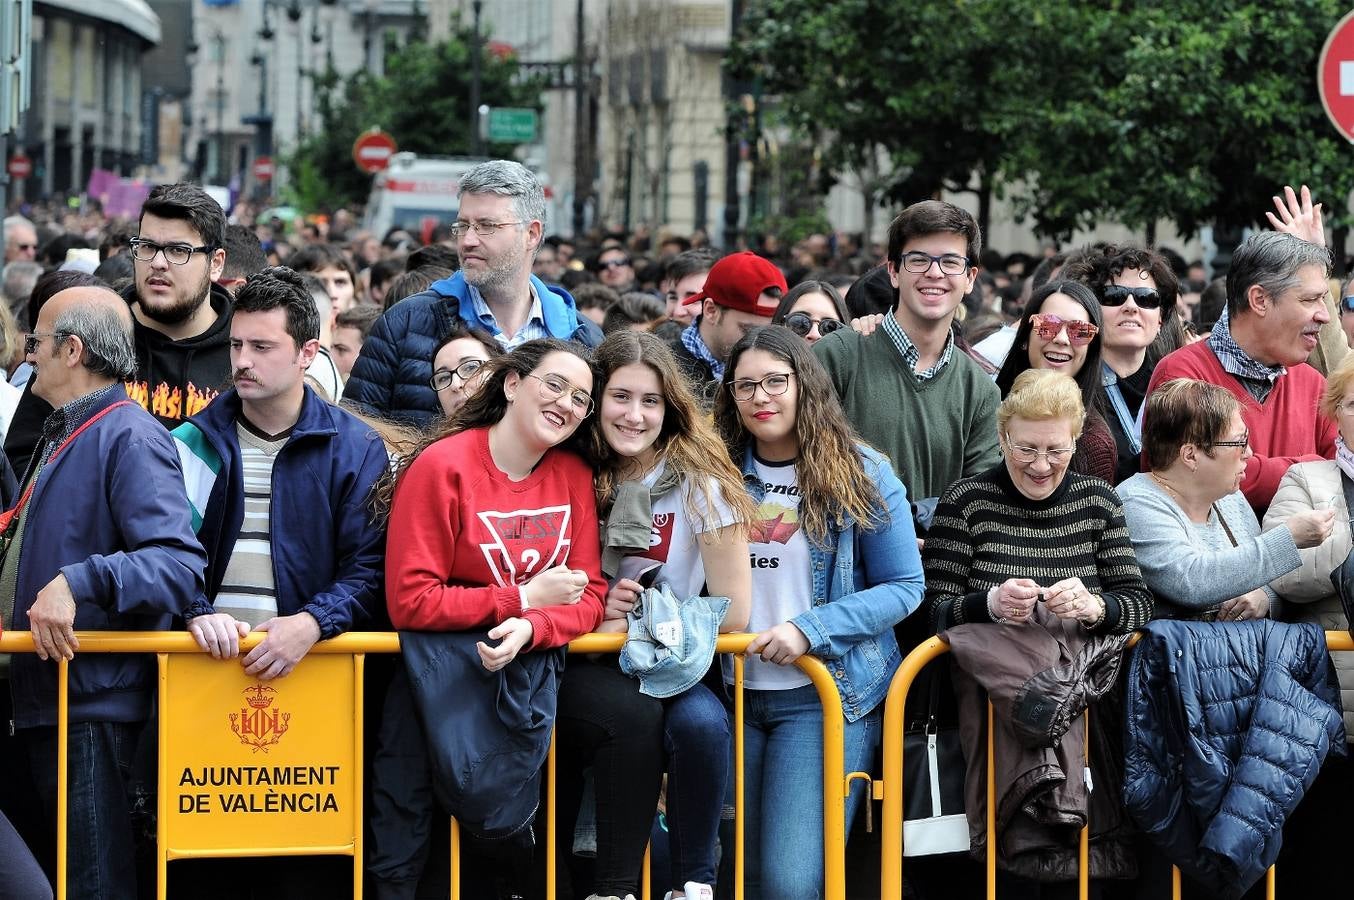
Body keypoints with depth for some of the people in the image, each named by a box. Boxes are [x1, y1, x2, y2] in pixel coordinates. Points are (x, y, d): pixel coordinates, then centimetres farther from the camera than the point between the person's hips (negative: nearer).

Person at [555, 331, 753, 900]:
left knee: (700, 723, -33)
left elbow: (732, 615, -6)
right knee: (632, 711, -33)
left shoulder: (699, 480, -4)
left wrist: (634, 623, -8)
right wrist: (597, 613, -11)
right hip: (590, 673, 1)